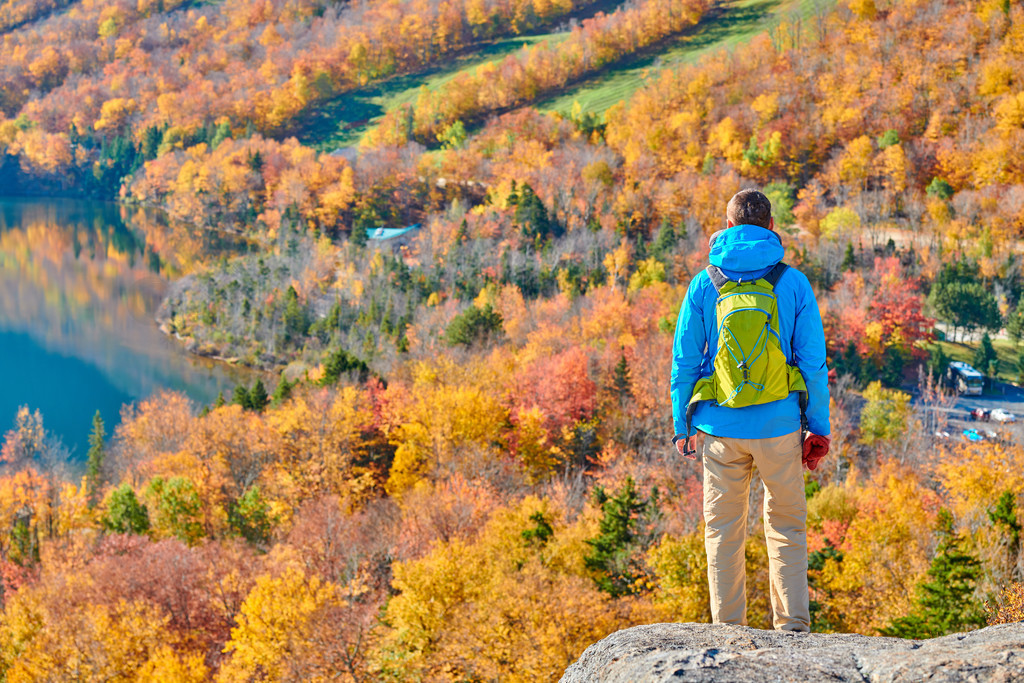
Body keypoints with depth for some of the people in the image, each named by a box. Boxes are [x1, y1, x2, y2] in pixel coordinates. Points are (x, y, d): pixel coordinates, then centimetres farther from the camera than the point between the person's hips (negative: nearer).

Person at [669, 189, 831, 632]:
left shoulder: (705, 284, 0)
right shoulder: (793, 283, -2)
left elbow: (685, 360, 2)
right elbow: (812, 360, -1)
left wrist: (681, 424, 10)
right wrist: (819, 428, 6)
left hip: (721, 428, 0)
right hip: (779, 426, 0)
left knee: (723, 528, 9)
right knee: (787, 525, 12)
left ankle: (728, 627, 11)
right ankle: (792, 626, 10)